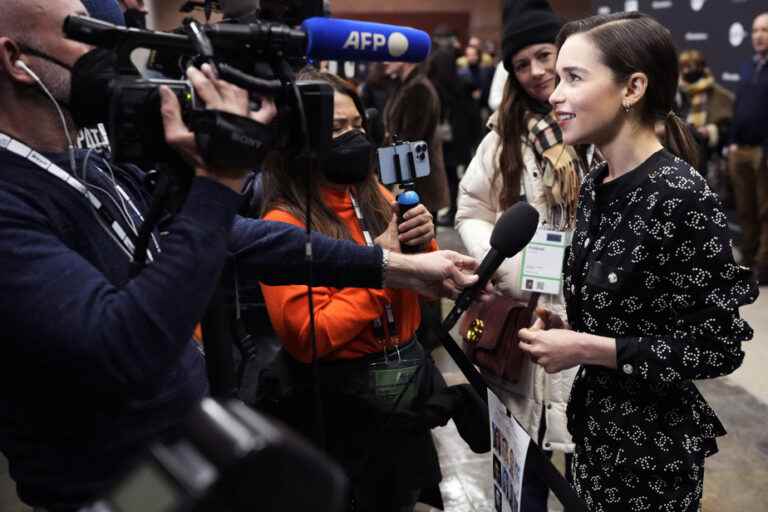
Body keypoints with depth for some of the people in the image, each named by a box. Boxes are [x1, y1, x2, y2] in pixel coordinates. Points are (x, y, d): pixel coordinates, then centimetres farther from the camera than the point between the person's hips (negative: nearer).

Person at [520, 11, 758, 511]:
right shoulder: (596, 183, 0)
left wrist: (587, 349, -23)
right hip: (595, 424, 7)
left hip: (653, 446, -7)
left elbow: (720, 348, -21)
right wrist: (558, 325, -5)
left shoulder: (684, 197, -24)